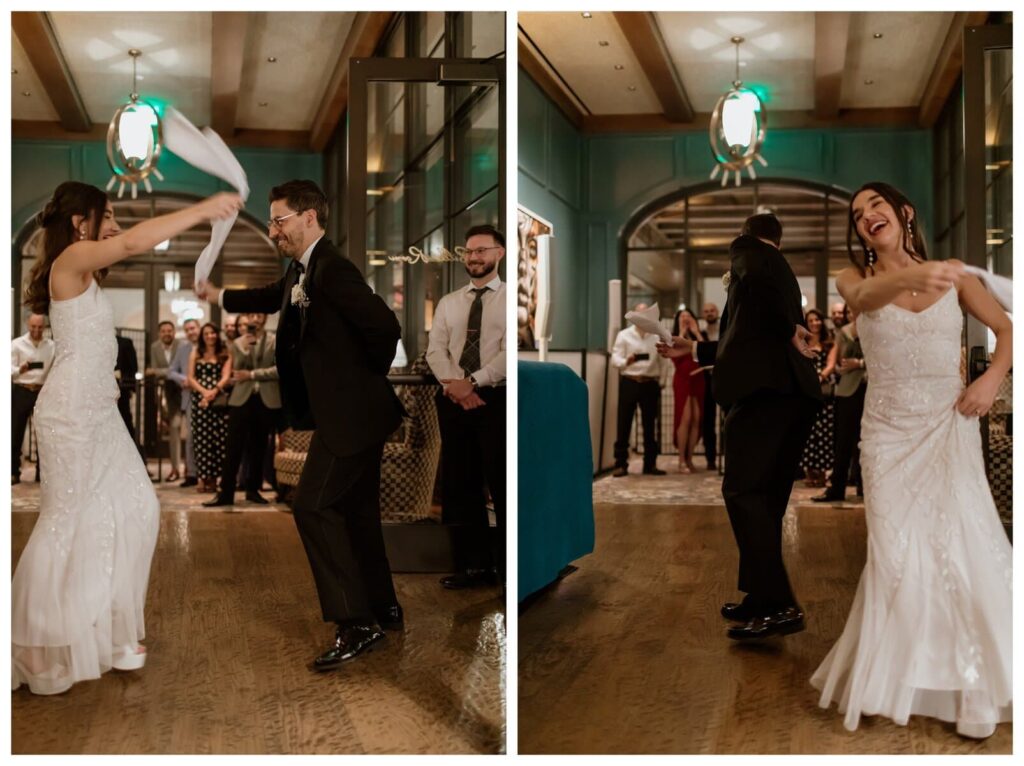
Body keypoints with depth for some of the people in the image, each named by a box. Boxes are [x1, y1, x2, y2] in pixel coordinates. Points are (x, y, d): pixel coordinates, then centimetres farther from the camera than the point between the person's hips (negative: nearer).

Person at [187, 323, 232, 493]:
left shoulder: (224, 355, 11)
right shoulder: (196, 353, 15)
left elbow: (226, 377, 0)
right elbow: (191, 378, 7)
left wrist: (213, 391, -15)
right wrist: (203, 391, -9)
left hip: (219, 400, -1)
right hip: (199, 399, 1)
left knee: (218, 438, -5)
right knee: (201, 437, -3)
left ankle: (213, 477, 0)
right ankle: (203, 477, 0)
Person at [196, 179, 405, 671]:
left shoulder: (331, 269, -20)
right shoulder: (301, 269, 12)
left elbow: (385, 325, -27)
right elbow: (274, 298, 34)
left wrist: (370, 376, -12)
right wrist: (219, 297, 38)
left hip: (350, 413, -10)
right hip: (349, 413, 10)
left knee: (313, 505, -11)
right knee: (355, 509, 16)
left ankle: (356, 622, -6)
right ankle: (384, 608, 28)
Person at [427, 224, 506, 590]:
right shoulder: (448, 302, 14)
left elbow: (510, 353, -11)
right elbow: (434, 350, 5)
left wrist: (472, 382, -18)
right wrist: (454, 384, -13)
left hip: (497, 399, -4)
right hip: (453, 401, 5)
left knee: (503, 484, 0)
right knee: (459, 484, 7)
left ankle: (510, 567, 9)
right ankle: (474, 564, 16)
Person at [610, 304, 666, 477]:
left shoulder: (656, 337, 10)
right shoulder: (624, 335, 2)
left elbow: (660, 361, 10)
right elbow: (615, 359, -8)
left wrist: (659, 383, 1)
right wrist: (626, 361, -26)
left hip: (650, 384, 3)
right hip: (629, 383, -3)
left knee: (650, 425, 7)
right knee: (624, 424, -2)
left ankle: (650, 463, 14)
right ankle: (621, 464, 1)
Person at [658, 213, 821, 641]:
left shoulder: (746, 249, 7)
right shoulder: (785, 272, 31)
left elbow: (757, 278, -18)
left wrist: (789, 329, -8)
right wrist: (696, 350, 40)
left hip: (763, 385, -9)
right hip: (793, 391, 9)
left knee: (743, 491, -11)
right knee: (766, 498, 12)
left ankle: (779, 605, -16)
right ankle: (763, 598, 18)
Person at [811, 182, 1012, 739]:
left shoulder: (953, 273, 5)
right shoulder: (854, 278, 1)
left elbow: (1007, 328, 12)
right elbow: (865, 298, -24)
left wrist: (991, 379, -8)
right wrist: (911, 277, -47)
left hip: (950, 425, 1)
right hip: (888, 429, 0)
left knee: (964, 546, -5)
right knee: (896, 553, -1)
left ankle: (970, 682, 10)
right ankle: (895, 676, 16)